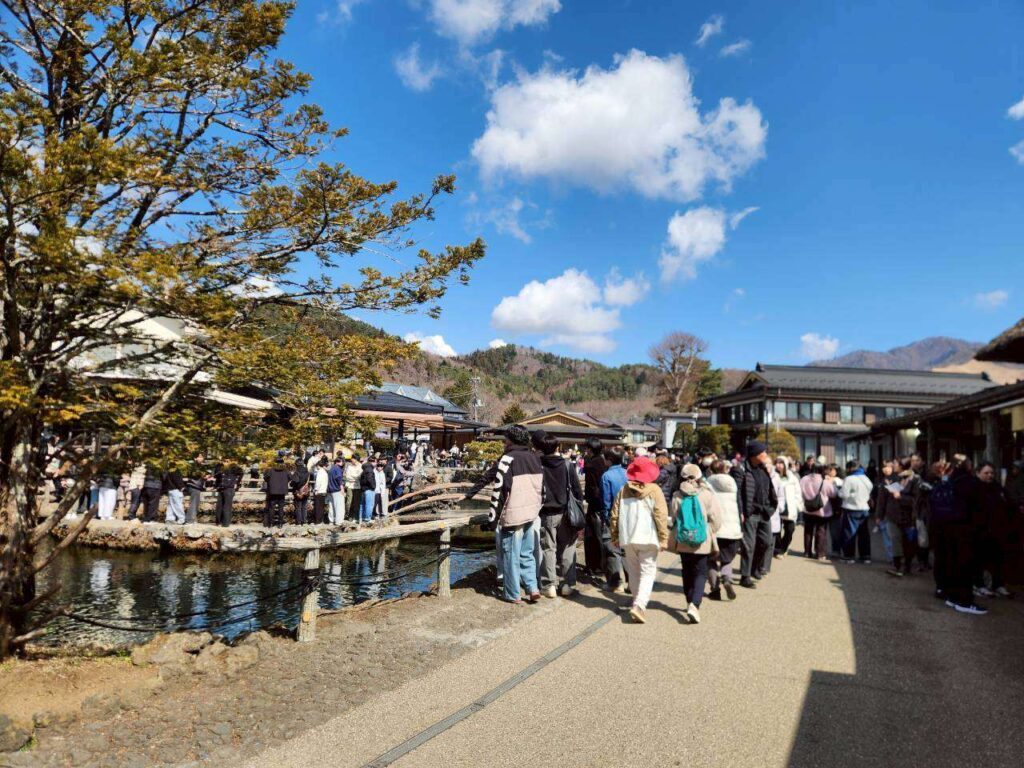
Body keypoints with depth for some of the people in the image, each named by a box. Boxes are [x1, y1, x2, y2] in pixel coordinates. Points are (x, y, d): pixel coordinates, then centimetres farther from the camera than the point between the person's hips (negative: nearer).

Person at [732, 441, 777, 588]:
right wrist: (740, 512, -22)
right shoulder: (741, 470, -13)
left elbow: (770, 489, 18)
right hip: (750, 513, -7)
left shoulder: (764, 469, 11)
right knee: (748, 545, -3)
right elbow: (737, 492, -17)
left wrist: (771, 507, 11)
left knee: (766, 541, 12)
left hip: (764, 512, 8)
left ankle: (754, 567, 32)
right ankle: (745, 577, 7)